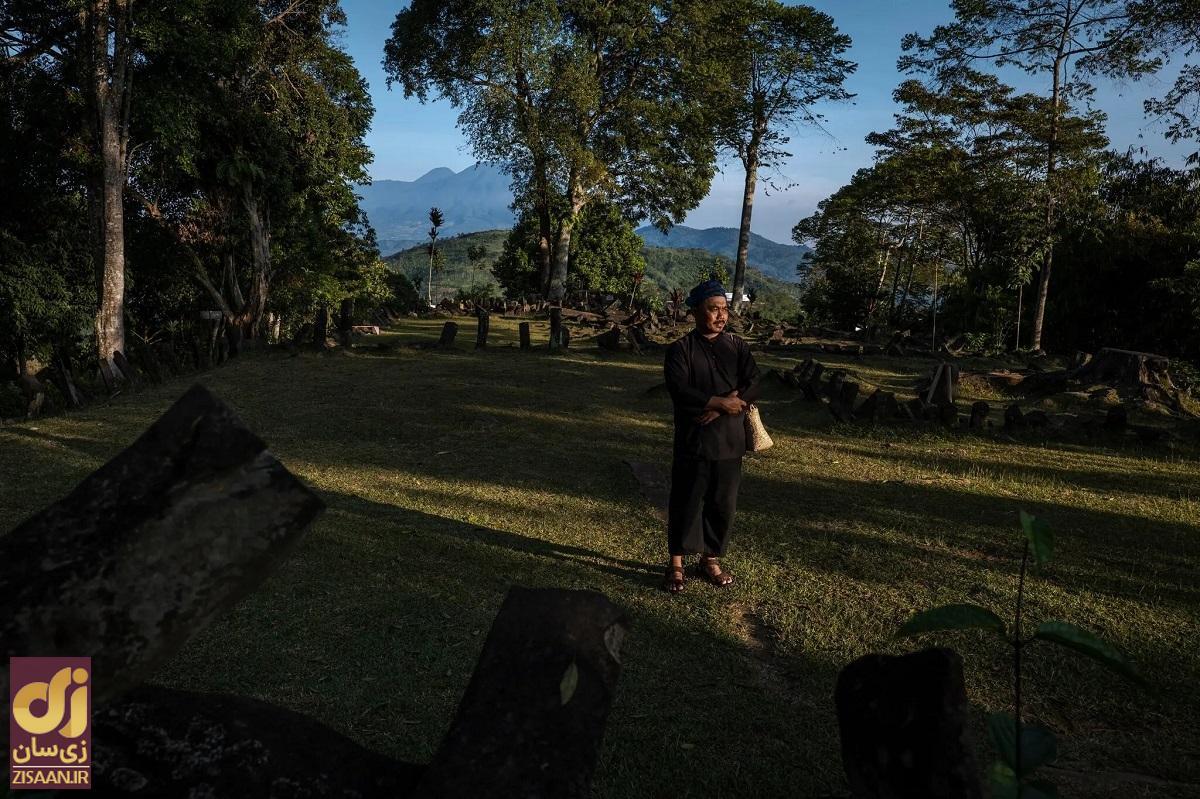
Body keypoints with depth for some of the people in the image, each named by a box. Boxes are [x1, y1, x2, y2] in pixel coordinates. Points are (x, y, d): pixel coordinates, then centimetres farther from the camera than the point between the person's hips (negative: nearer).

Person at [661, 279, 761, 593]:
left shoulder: (737, 347, 7)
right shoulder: (680, 349, -3)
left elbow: (752, 386, -4)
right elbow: (680, 392, -15)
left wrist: (717, 409, -17)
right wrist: (721, 402, -17)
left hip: (730, 442, 3)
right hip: (692, 442, -3)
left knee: (723, 505, 9)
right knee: (685, 503, 4)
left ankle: (710, 559, 26)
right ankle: (676, 564, 16)